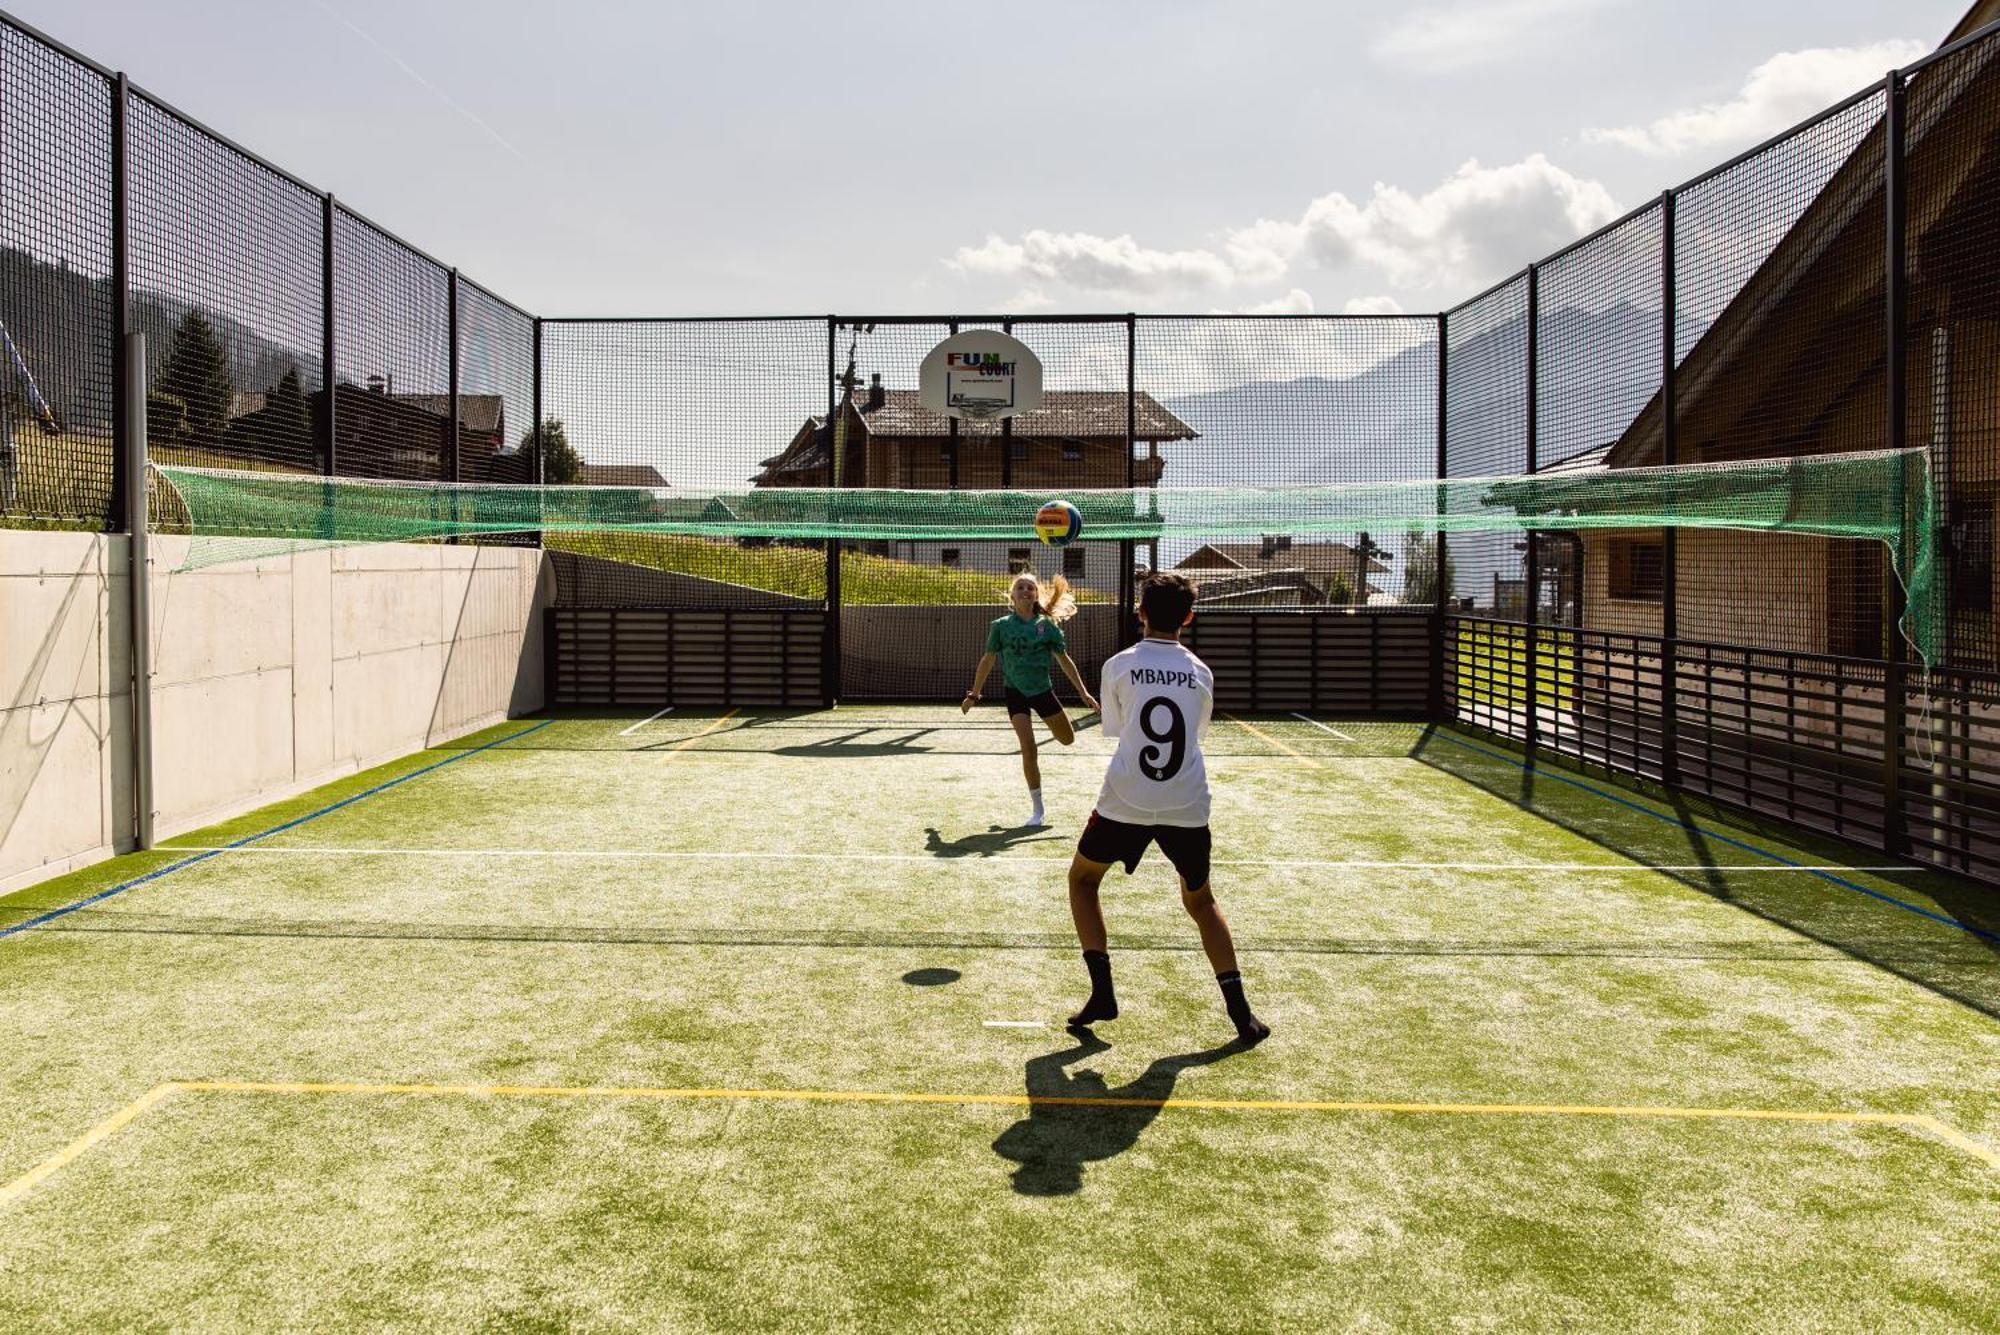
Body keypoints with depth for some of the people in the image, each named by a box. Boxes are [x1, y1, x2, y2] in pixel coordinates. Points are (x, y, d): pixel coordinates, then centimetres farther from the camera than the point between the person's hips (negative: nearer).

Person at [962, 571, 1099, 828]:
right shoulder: (1001, 626, -7)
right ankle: (1038, 809, 0)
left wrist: (1083, 692, 1)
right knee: (1028, 748, -12)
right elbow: (987, 660, 2)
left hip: (1043, 689, 2)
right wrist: (973, 695, 3)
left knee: (1067, 739, 13)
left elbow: (1064, 660, 2)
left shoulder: (1047, 625, -6)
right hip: (1016, 692, -2)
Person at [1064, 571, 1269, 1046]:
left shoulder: (1119, 665, -1)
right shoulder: (1201, 673, 5)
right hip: (1187, 809, 2)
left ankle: (1102, 991, 12)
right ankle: (1240, 1011, 12)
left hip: (1125, 803, -2)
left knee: (1082, 879, 22)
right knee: (1200, 901, 22)